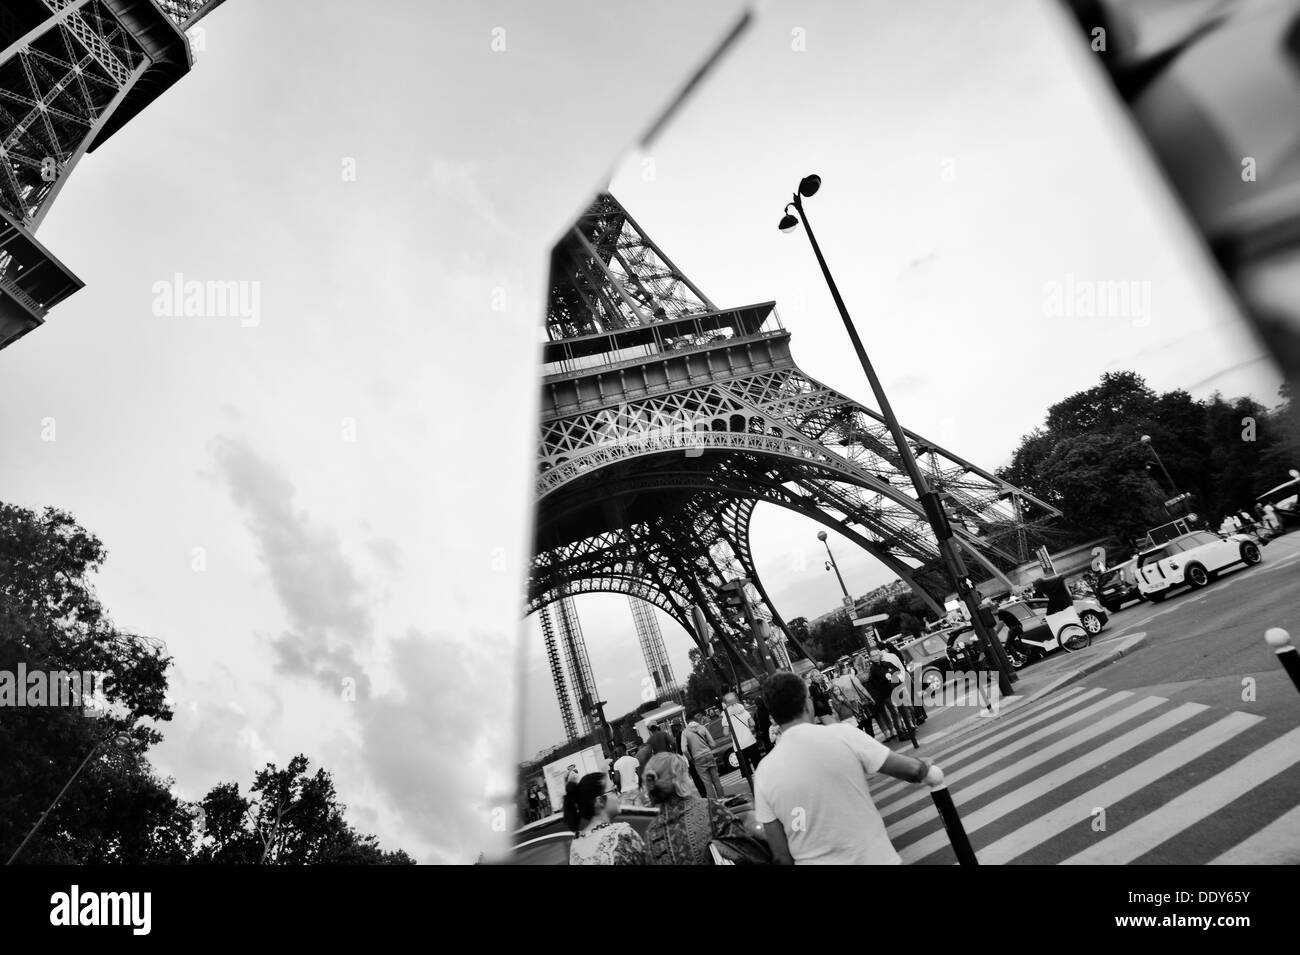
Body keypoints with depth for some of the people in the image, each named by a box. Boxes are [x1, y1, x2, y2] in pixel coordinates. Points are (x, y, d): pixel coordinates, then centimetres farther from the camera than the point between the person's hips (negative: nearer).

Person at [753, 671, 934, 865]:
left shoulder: (764, 773, -10)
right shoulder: (841, 735, -15)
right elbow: (912, 769, -7)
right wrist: (925, 768, 14)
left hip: (813, 862, 2)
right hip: (873, 858, -2)